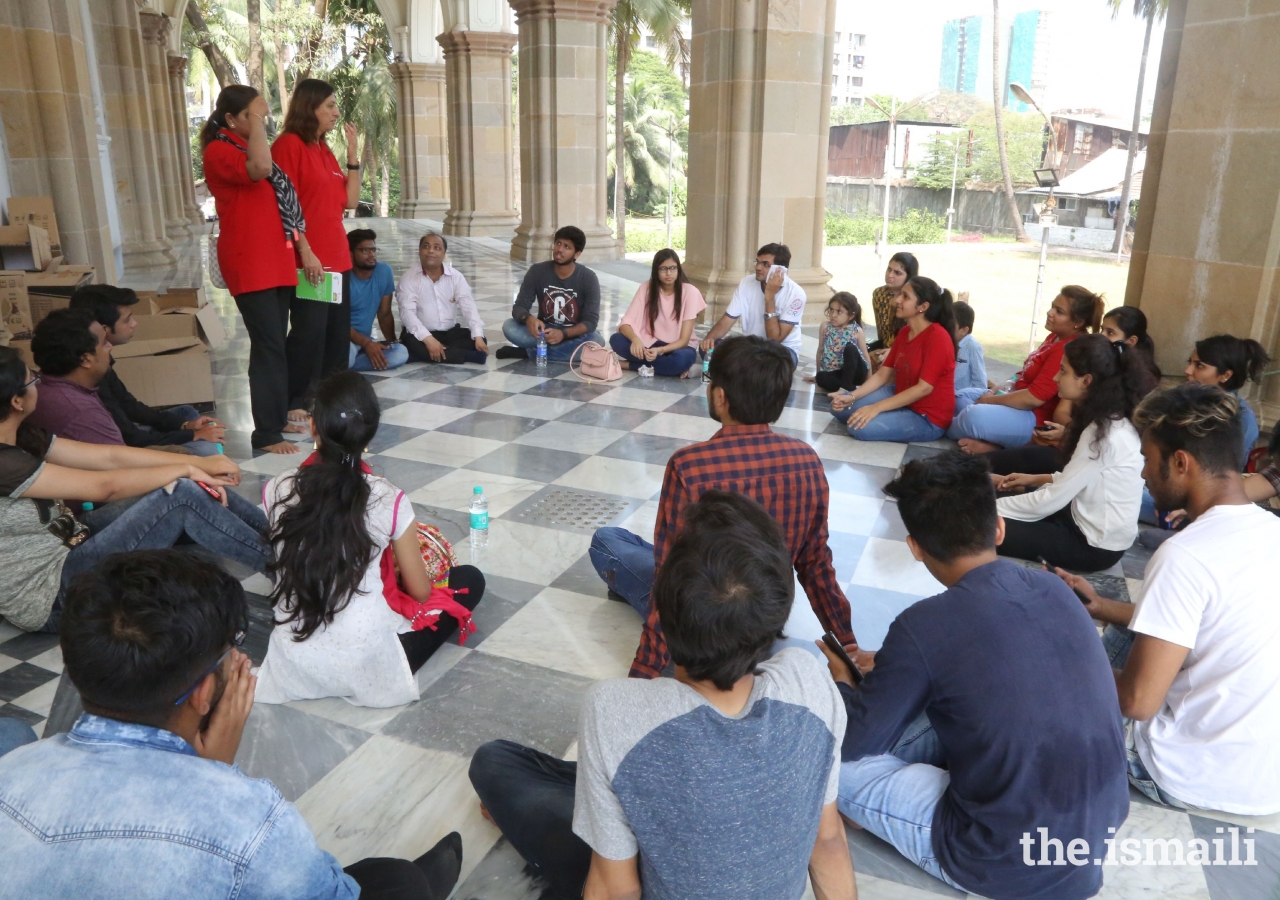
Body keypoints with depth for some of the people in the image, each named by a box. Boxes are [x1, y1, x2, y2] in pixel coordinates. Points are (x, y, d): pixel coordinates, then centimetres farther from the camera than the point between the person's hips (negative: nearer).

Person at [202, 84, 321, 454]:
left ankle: (277, 416, 23)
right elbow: (260, 170, -30)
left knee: (275, 343, 12)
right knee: (269, 346, -11)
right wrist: (255, 121, -18)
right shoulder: (219, 151, -8)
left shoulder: (252, 149, 19)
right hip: (249, 265, -9)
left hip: (277, 260, 9)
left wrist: (304, 249, 12)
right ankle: (266, 433, -6)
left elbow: (285, 203, 19)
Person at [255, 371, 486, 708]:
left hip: (294, 665, 5)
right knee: (470, 579, 10)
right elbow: (420, 592, -4)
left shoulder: (277, 490, -8)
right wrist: (396, 571, 19)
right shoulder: (388, 499, -16)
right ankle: (394, 666, 15)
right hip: (367, 667, -5)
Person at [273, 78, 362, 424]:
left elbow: (349, 201, 13)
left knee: (338, 330, 11)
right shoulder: (289, 144, -9)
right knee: (310, 331, -6)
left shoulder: (324, 149, 16)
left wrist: (353, 155, 7)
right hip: (307, 259, -8)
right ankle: (294, 403, 4)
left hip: (337, 256, 9)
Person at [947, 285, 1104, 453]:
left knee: (973, 416, -34)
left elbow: (1034, 397, -26)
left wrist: (990, 399, -15)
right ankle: (988, 440, -7)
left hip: (1038, 419, -12)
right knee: (962, 397, 16)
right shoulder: (1056, 337, 9)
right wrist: (1003, 388, 3)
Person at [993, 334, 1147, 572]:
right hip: (1087, 522, 9)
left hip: (1095, 545, -9)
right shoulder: (1108, 422, 2)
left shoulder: (1103, 434, -26)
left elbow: (1051, 501, -22)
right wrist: (1035, 479, 7)